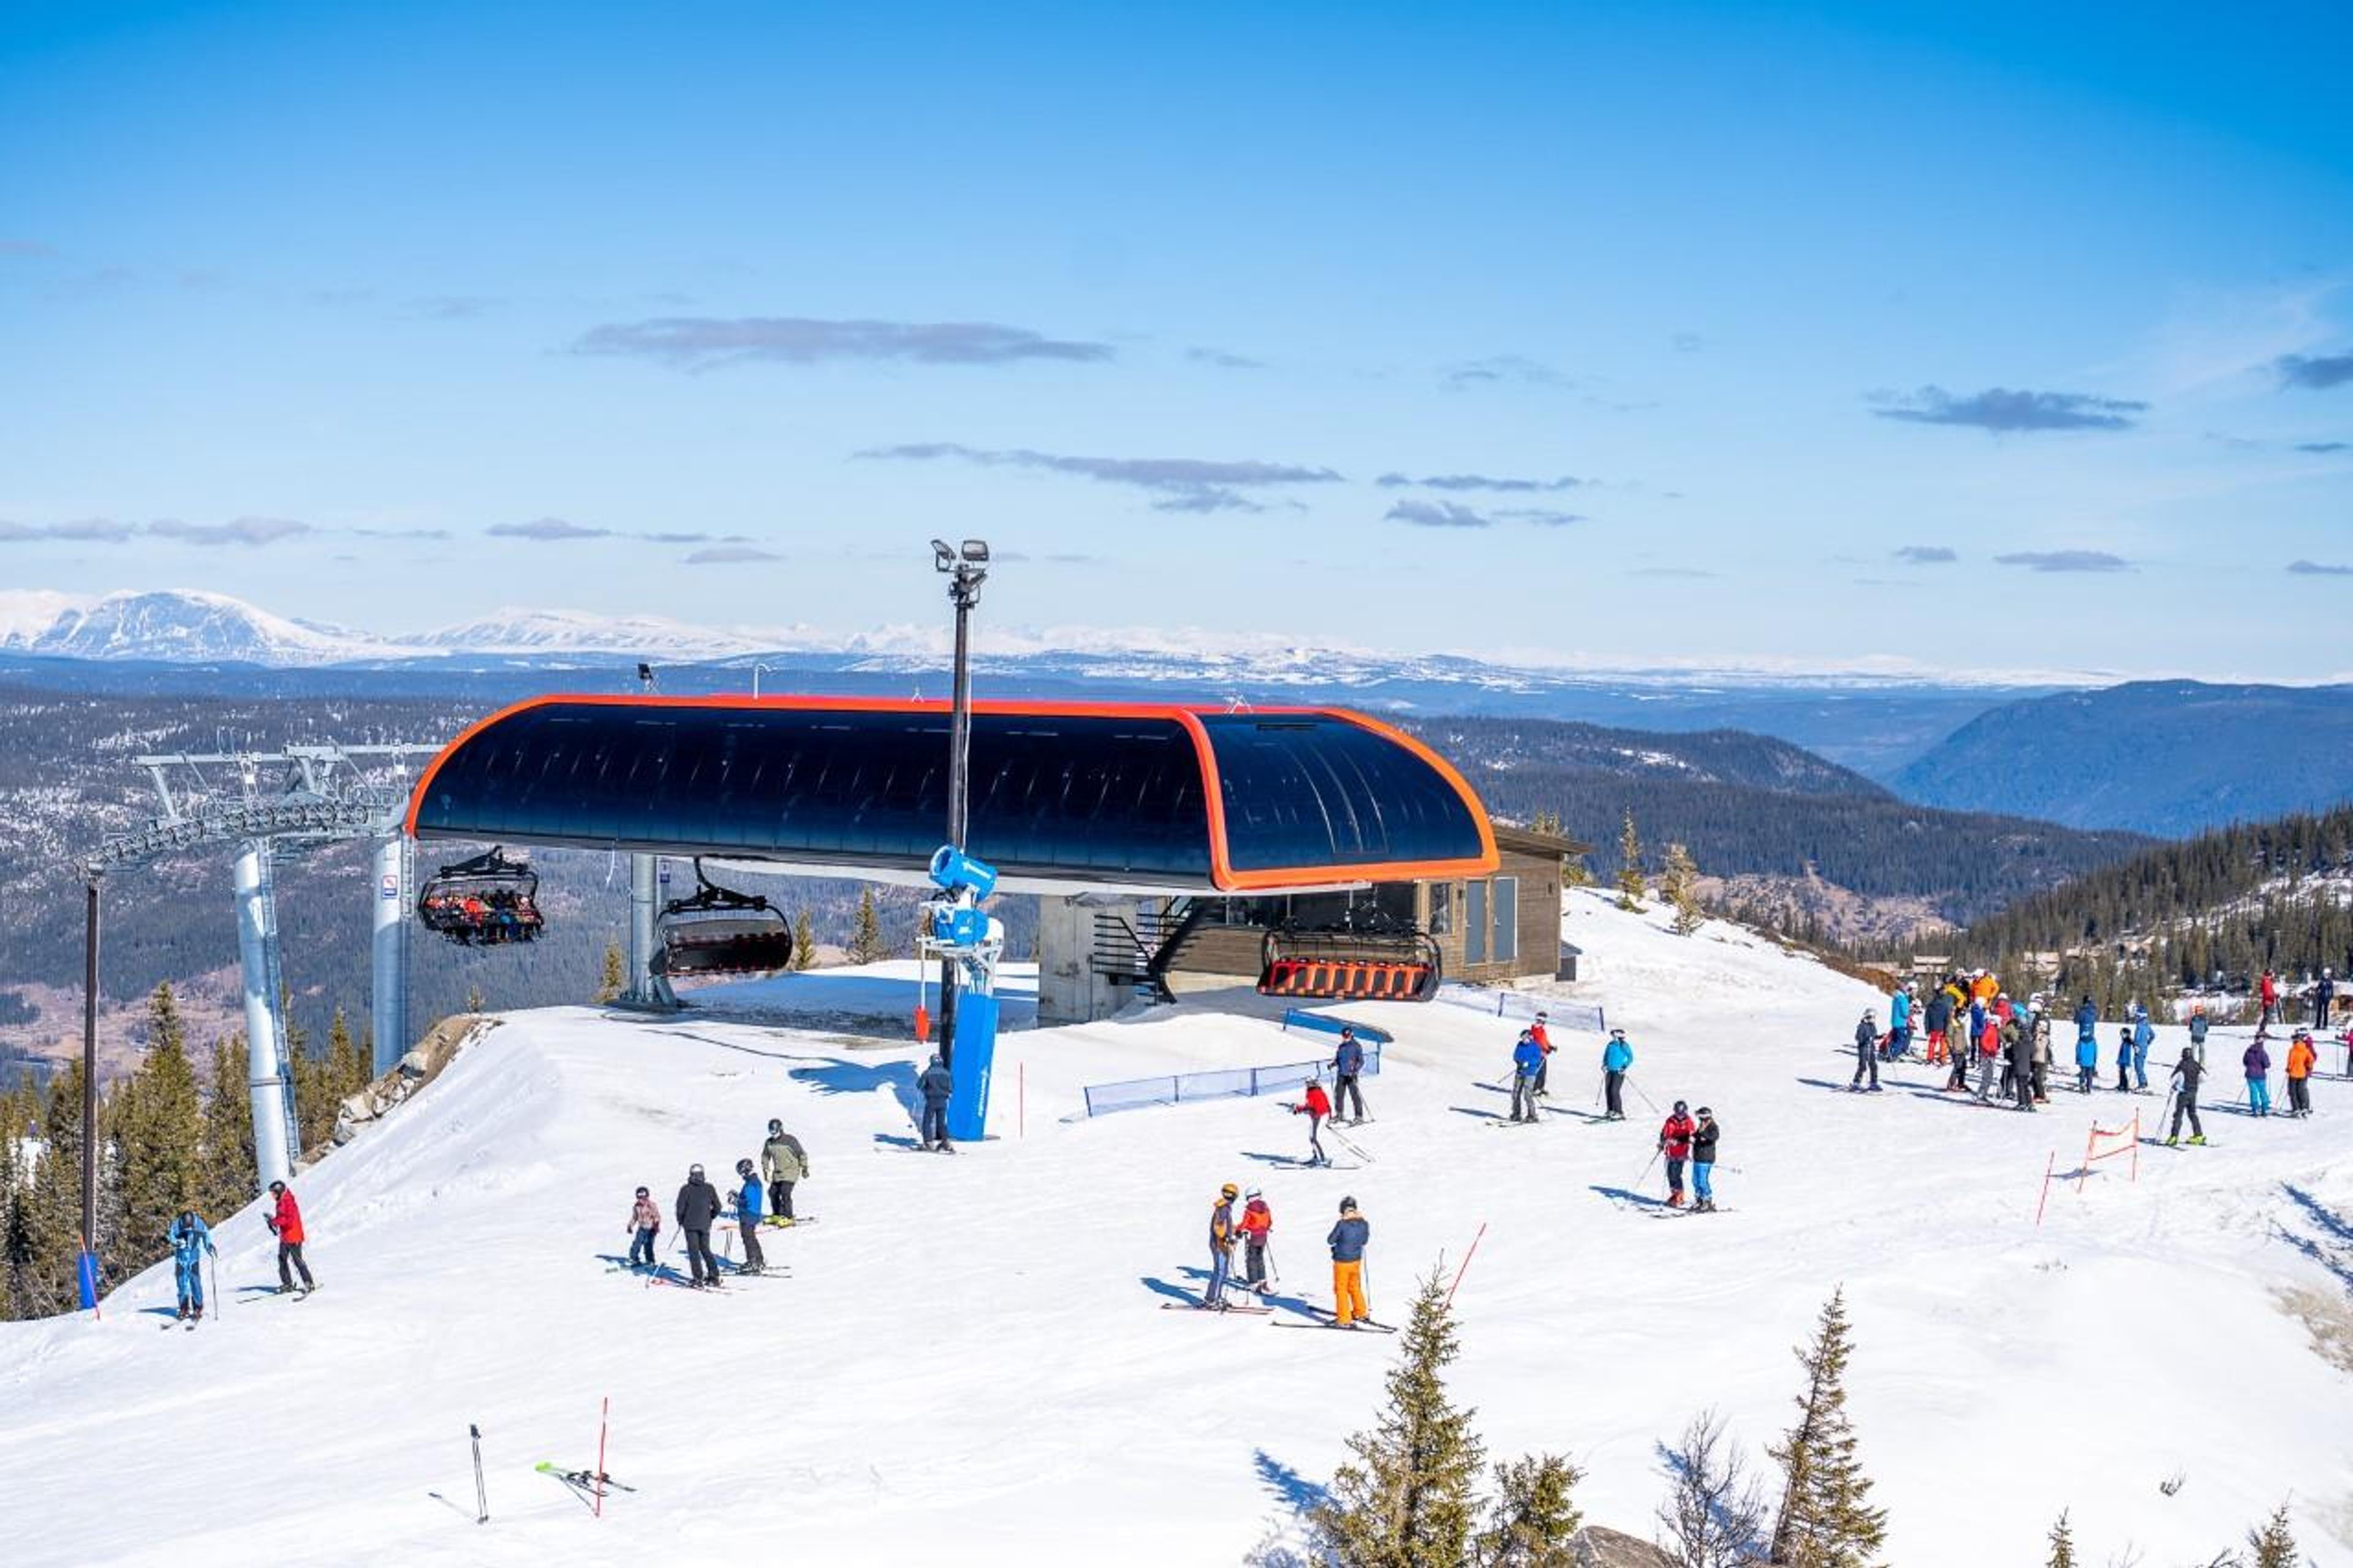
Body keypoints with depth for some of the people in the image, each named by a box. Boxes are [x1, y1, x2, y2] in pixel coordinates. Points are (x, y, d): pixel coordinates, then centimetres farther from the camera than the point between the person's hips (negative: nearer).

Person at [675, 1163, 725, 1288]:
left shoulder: (686, 1189, -6)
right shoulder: (710, 1189, 3)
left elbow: (680, 1208, -7)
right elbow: (718, 1207, 5)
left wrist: (680, 1221, 11)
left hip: (691, 1225, -3)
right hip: (705, 1226, 3)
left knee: (694, 1251, -1)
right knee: (705, 1250, 15)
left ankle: (698, 1279, -9)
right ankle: (714, 1276, 8)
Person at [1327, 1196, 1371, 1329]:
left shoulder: (1342, 1224, -22)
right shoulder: (1363, 1223, -7)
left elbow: (1330, 1241, -12)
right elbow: (1365, 1240, 8)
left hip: (1342, 1262, -5)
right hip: (1357, 1260, 6)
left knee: (1341, 1290, 6)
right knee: (1355, 1287, 24)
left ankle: (1344, 1320, 9)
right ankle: (1361, 1312, 37)